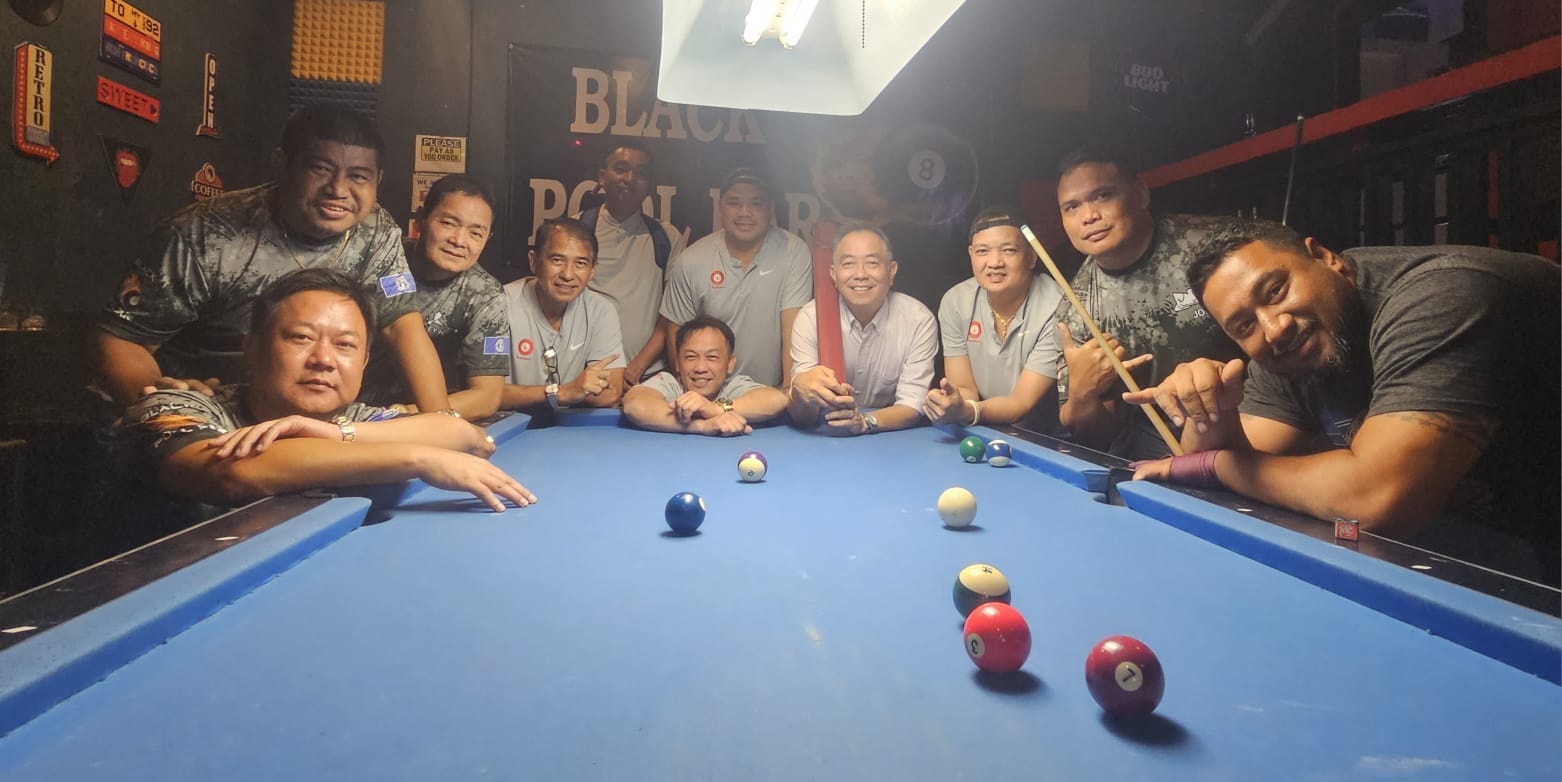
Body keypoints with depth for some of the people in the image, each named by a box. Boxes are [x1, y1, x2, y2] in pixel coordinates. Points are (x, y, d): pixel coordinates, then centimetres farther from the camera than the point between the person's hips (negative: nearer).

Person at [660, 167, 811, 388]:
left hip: (773, 392, -1)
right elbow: (677, 332, 6)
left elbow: (793, 328, -7)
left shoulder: (794, 252, -4)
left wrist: (790, 389, -14)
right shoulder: (691, 262, 0)